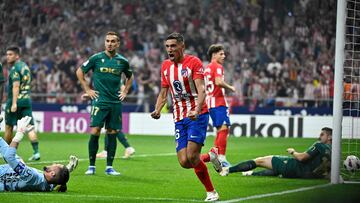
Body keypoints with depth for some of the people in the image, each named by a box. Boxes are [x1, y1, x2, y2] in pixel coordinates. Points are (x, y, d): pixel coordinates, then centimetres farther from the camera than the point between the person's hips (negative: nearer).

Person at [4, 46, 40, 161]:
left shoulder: (15, 68, -11)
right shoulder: (25, 66, 16)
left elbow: (16, 86, -20)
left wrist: (14, 103, -24)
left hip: (16, 100, -7)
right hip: (27, 100, 7)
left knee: (8, 127, 7)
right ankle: (36, 152, -12)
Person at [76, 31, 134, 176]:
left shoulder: (122, 61, 7)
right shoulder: (96, 58, 0)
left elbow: (130, 77, 26)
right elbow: (80, 72, 9)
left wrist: (125, 91, 15)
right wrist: (87, 89, 4)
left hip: (115, 103, 3)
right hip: (99, 101, -3)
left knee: (112, 133, 3)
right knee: (95, 132, -10)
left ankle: (109, 167, 9)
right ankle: (91, 166, -2)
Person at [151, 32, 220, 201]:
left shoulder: (194, 62, -7)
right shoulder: (165, 66, 12)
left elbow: (201, 90, -17)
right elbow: (163, 94, 19)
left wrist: (196, 110, -33)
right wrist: (157, 110, -1)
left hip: (197, 116, -6)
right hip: (179, 119, 6)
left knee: (192, 157, -19)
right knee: (184, 162, -6)